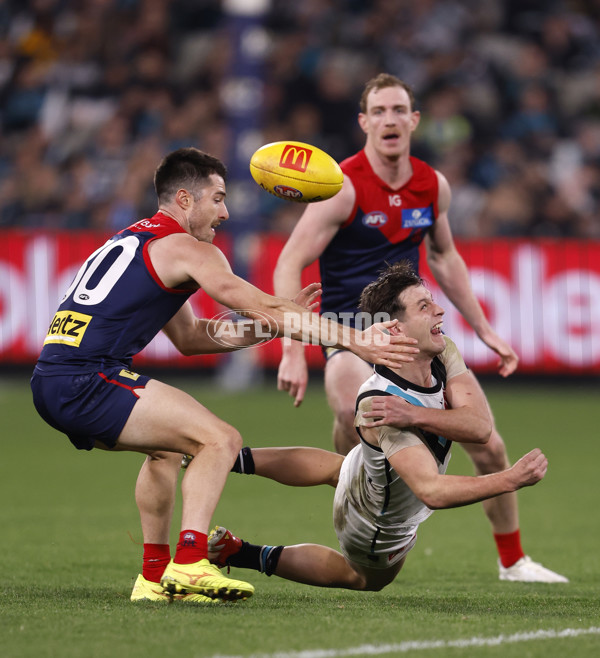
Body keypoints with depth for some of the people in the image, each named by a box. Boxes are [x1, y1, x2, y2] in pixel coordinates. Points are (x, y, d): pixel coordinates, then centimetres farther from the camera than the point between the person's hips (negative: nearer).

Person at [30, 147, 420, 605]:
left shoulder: (132, 241, 25)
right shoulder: (188, 249, -3)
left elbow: (189, 336, 28)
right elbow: (267, 308, -8)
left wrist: (276, 322, 23)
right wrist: (355, 341, -5)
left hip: (50, 385, 10)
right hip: (86, 382, -10)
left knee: (169, 446, 29)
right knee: (221, 440, -11)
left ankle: (155, 576, 25)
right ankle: (188, 565, -22)